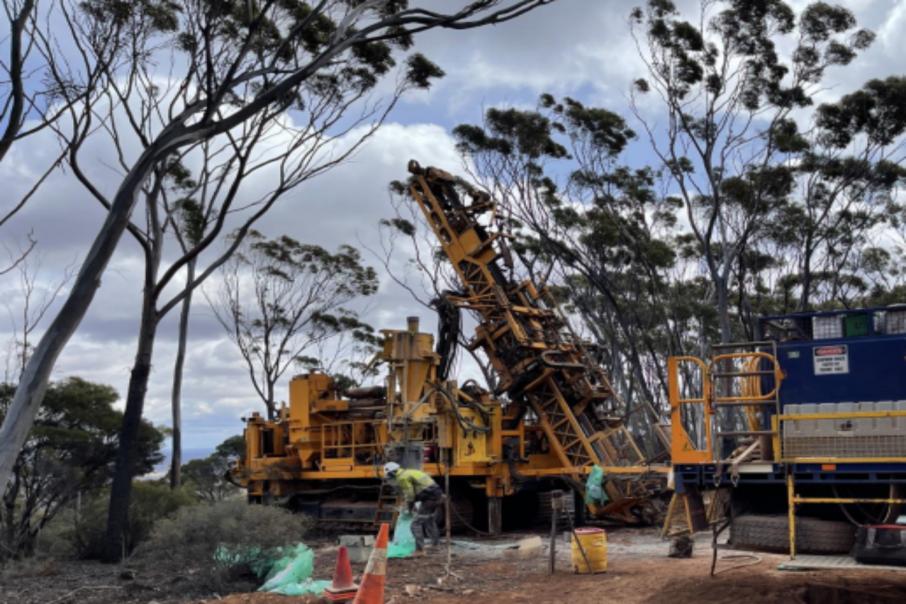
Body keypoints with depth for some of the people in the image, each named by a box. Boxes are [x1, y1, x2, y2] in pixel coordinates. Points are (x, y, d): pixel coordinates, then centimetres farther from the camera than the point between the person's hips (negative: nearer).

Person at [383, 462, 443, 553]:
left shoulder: (402, 478, -9)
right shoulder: (409, 473, 21)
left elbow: (409, 495, -6)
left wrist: (409, 507, 10)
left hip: (429, 499, -10)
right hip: (437, 495, 10)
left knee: (416, 524, -4)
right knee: (430, 522, 27)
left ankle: (420, 549, -8)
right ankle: (436, 545, 37)